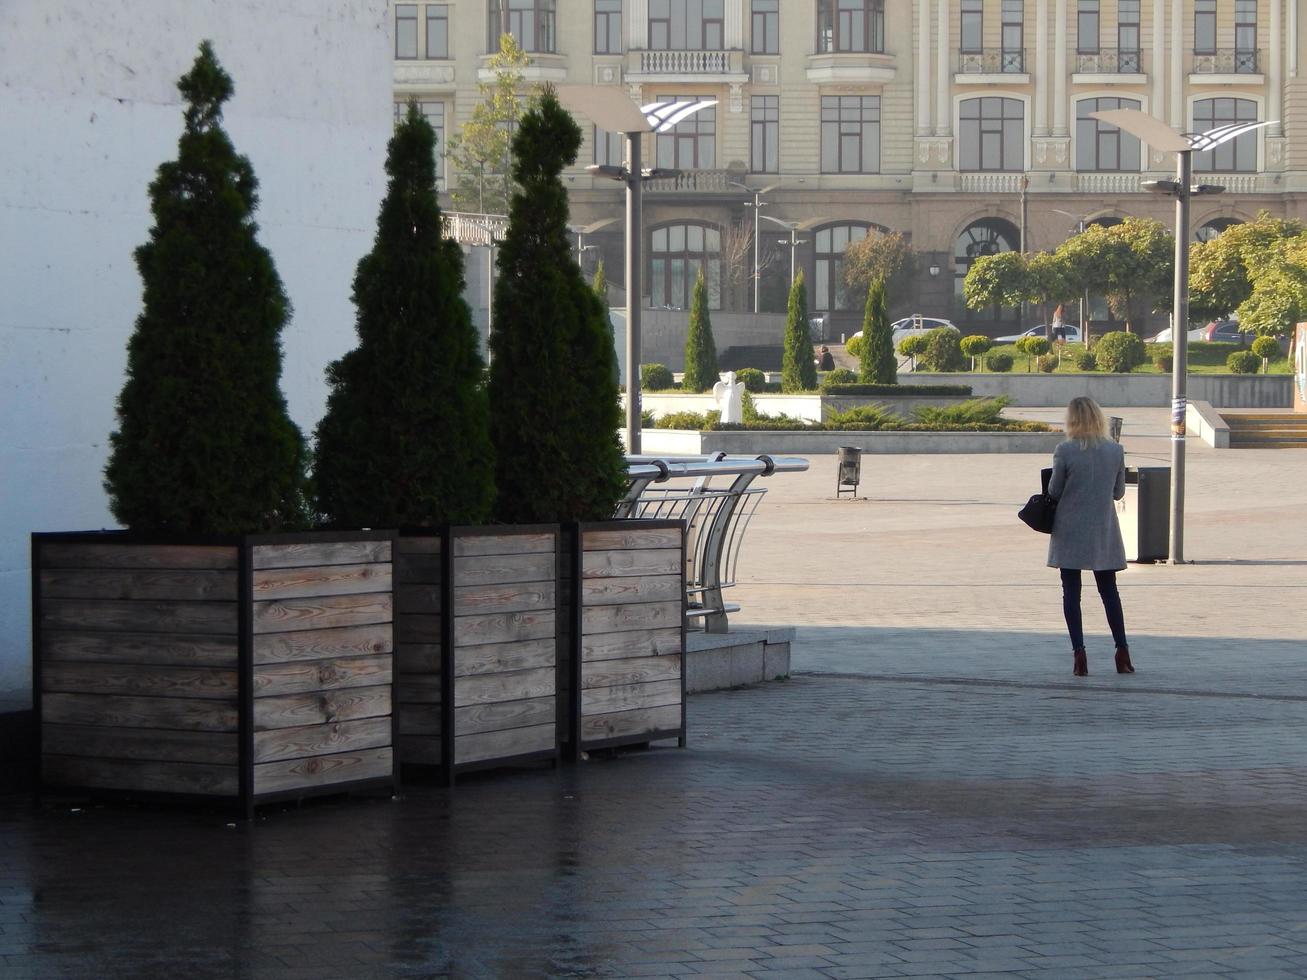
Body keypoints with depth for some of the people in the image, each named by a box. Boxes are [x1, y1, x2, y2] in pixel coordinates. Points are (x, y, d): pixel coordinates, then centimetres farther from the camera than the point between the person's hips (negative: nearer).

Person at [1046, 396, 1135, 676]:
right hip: (1104, 534, 3)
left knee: (1071, 593, 4)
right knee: (1109, 591, 14)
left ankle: (1079, 653, -4)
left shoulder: (1065, 451, -13)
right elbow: (1118, 492, 5)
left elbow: (1053, 491, -5)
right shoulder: (1115, 451, -4)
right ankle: (1122, 652, 13)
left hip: (1070, 533, -3)